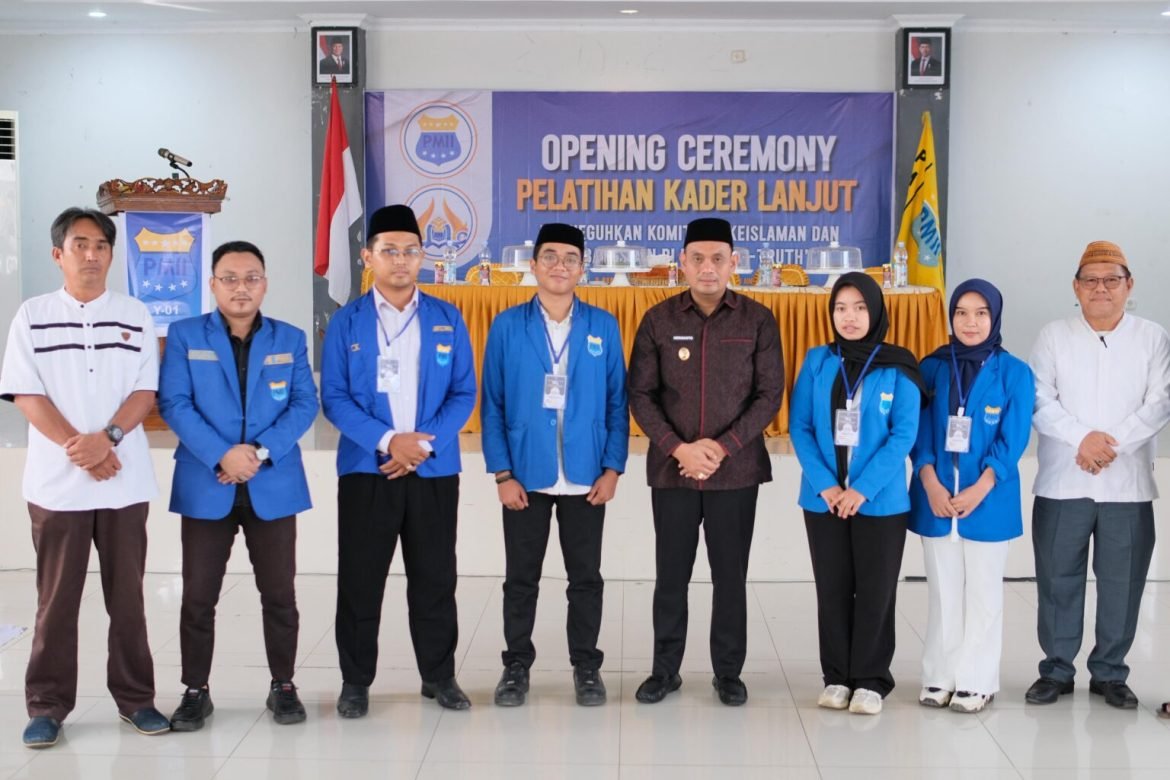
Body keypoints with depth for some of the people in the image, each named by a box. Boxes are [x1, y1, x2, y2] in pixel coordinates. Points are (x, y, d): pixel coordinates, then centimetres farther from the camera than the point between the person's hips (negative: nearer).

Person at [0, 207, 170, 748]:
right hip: (56, 480, -1)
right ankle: (47, 705, 14)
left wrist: (107, 437, -15)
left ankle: (134, 698, 16)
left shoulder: (135, 316, 7)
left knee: (127, 595, 7)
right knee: (56, 597, 5)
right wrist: (78, 448, -13)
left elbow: (146, 390, 2)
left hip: (125, 480, 1)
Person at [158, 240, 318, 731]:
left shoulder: (290, 339, 8)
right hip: (205, 486, -1)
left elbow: (304, 404, 0)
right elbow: (174, 404, -6)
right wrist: (222, 455, -19)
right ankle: (195, 691, 18)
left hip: (274, 486, 1)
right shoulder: (184, 336, 3)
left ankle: (283, 686, 20)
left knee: (279, 593, 7)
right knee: (198, 595, 5)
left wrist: (261, 452, -15)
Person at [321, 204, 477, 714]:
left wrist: (426, 445, -11)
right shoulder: (346, 322, 1)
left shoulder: (447, 319, 5)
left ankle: (439, 676, 22)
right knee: (360, 580, 4)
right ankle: (355, 681, 18)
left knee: (434, 579, 8)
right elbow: (334, 397, -3)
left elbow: (463, 393, 2)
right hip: (366, 470, -1)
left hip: (435, 471, 1)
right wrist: (387, 440, -16)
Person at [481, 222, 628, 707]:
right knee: (521, 578, 10)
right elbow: (492, 405, -1)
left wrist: (613, 468, -4)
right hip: (525, 476, 0)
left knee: (586, 577, 10)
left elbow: (617, 402, 3)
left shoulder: (603, 326, 2)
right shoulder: (507, 326, 0)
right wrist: (502, 473, -6)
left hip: (586, 477, 1)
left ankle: (586, 666, 23)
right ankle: (516, 665, 23)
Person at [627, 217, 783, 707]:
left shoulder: (758, 321, -1)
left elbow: (769, 395, -3)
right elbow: (640, 394, -1)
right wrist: (679, 448, -13)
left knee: (731, 575, 8)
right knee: (671, 574, 9)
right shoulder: (659, 320, 1)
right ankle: (665, 669, 22)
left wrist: (722, 447, -13)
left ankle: (728, 671, 22)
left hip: (735, 471, 0)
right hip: (672, 469, 1)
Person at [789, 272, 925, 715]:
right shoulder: (817, 361, 3)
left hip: (880, 500, -2)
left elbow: (904, 435, -8)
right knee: (832, 590, 9)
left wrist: (862, 488, -16)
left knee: (875, 591, 5)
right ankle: (837, 677, 21)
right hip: (824, 499, 2)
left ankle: (871, 680, 17)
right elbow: (799, 427, 0)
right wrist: (824, 484, -12)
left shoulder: (898, 368, -3)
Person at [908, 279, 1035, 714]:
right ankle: (940, 677, 19)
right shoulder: (932, 368, 5)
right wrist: (932, 486, -11)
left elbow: (1013, 441, -6)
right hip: (935, 499, 2)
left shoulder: (1015, 374, -2)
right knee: (942, 590, 9)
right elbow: (920, 431, 1)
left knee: (982, 591, 6)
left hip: (987, 500, -2)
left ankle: (977, 682, 16)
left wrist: (977, 491, -14)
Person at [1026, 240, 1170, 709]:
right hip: (1062, 483, 0)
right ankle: (1056, 670, 18)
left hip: (1128, 485, 0)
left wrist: (1113, 443, -15)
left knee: (1122, 582, 5)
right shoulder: (1054, 336, 5)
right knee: (1058, 579, 5)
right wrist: (1082, 437, -17)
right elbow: (1039, 400, -4)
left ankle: (1109, 673, 20)